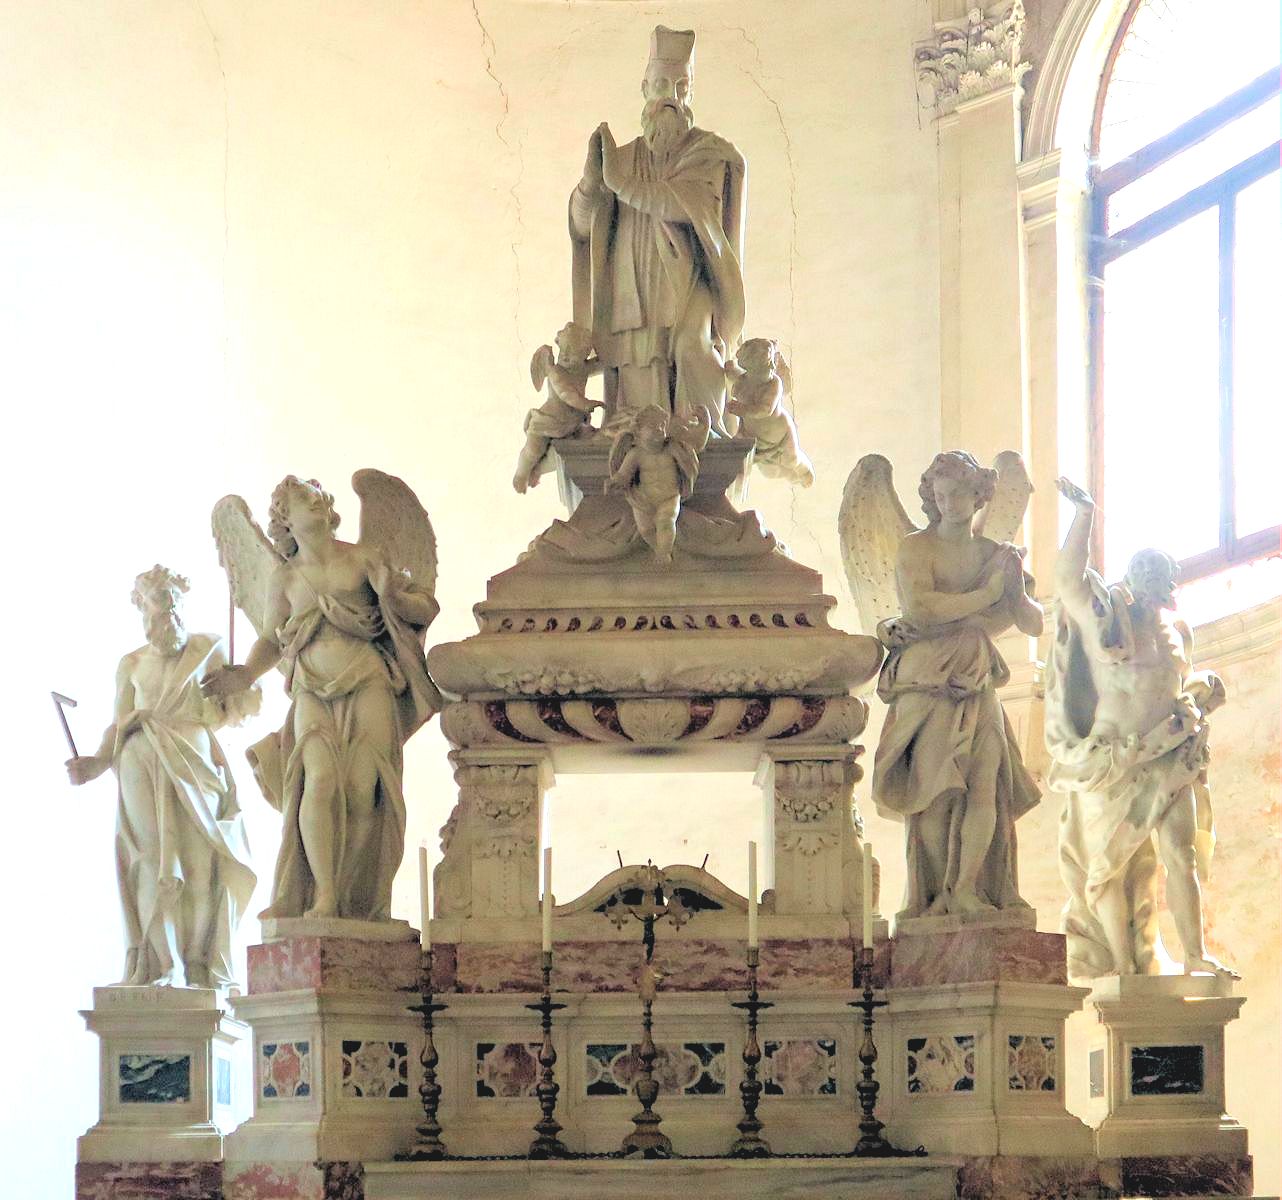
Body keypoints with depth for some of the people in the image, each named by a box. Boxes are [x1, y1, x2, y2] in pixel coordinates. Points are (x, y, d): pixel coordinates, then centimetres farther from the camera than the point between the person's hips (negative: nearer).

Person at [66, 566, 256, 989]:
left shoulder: (208, 649, 12)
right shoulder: (132, 664, 15)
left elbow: (218, 715, 8)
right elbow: (119, 724, 12)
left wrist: (245, 701, -11)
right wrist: (97, 762, -3)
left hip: (194, 763, 0)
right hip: (143, 764, 0)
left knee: (199, 859, -6)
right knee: (154, 858, -7)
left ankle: (201, 969, -3)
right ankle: (157, 966, -8)